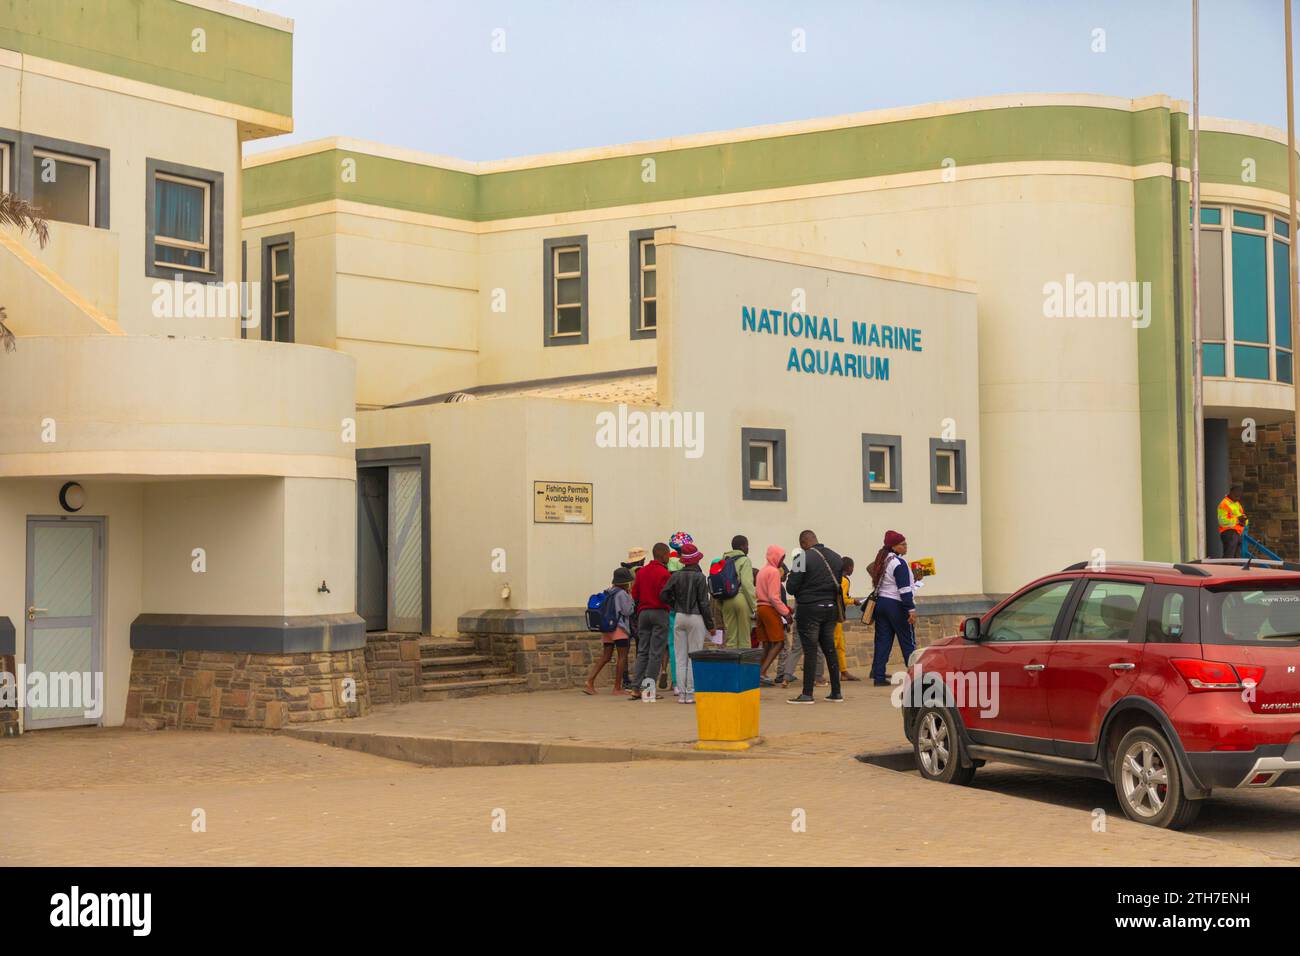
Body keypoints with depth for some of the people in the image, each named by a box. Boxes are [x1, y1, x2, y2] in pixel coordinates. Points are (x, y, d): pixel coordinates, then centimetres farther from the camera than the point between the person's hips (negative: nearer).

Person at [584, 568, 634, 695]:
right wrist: (630, 597, 1)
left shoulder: (608, 593, 15)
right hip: (619, 628, -8)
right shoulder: (622, 594, -10)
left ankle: (589, 681, -3)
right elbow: (627, 611, -9)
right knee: (622, 657, -2)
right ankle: (617, 687, -3)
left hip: (607, 629, 8)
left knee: (605, 657, 9)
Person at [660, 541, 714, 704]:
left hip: (679, 618, 4)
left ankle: (681, 693, 7)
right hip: (696, 618, -4)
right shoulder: (699, 577, -8)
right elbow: (704, 603, -9)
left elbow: (664, 595, -2)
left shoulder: (676, 576, 2)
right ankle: (691, 693, -1)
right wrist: (710, 624, -3)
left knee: (680, 658, 7)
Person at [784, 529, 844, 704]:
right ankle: (836, 693, 15)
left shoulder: (804, 558, -12)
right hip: (831, 608, 6)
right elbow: (839, 583, 15)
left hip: (809, 609, -6)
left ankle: (807, 694, -4)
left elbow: (791, 587, -11)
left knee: (810, 651, -4)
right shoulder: (835, 557, 9)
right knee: (830, 649, 12)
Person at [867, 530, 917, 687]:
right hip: (896, 605, -8)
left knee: (882, 640, 6)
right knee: (908, 642, -1)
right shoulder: (899, 563, -14)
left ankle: (878, 676, 2)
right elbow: (904, 589, -17)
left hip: (880, 602, 8)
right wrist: (911, 609, -17)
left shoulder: (882, 561, 12)